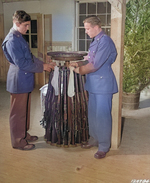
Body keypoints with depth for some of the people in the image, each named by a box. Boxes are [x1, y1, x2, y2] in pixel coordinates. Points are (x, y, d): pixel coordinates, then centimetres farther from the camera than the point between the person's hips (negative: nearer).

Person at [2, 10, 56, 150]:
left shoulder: (19, 38, 13)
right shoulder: (12, 41, -19)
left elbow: (30, 57, 17)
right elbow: (21, 63, -22)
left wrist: (45, 65, 6)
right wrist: (42, 67, -14)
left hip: (25, 81, 10)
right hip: (19, 82, -10)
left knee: (25, 110, 20)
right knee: (18, 112, 2)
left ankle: (24, 135, 35)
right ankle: (18, 141, 16)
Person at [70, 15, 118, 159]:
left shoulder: (105, 41, -17)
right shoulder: (95, 41, 13)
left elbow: (95, 65, -20)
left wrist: (80, 70, -6)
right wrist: (79, 63, 3)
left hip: (103, 84, -9)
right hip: (93, 84, 9)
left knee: (102, 115, -1)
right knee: (92, 114, 16)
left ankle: (104, 146, 13)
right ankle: (94, 139, 33)